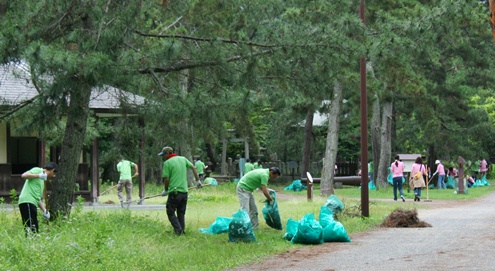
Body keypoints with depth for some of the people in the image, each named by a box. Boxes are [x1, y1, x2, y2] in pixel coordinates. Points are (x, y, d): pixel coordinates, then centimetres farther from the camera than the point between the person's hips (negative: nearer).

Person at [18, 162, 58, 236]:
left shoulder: (42, 181, 27)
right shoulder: (37, 170, 3)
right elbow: (24, 175, -13)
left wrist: (44, 210, 14)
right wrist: (39, 176, -17)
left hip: (33, 204, 10)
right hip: (27, 202, -10)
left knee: (35, 229, 5)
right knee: (31, 228, -18)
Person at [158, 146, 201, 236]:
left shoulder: (167, 163, -7)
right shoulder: (183, 159, 10)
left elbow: (166, 179, -9)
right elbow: (193, 168, 14)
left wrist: (166, 190, 7)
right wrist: (198, 180, 23)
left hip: (174, 192, -6)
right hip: (184, 191, 6)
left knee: (170, 212, 3)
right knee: (181, 213, 16)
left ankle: (178, 229, -9)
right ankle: (182, 231, 15)